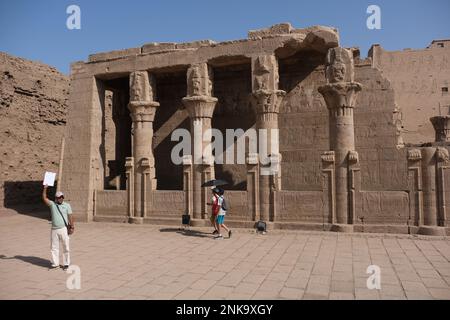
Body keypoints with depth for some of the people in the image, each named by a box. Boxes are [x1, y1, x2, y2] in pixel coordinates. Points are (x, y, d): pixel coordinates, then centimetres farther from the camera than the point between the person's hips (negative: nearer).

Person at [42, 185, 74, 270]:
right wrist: (45, 188, -16)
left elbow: (70, 216, -3)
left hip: (64, 229, -2)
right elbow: (44, 198, -7)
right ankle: (55, 263, 23)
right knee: (54, 247, 10)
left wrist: (72, 226, -11)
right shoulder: (52, 204, 5)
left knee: (66, 247, 2)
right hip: (54, 230, 2)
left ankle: (66, 264, 12)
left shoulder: (67, 205, 1)